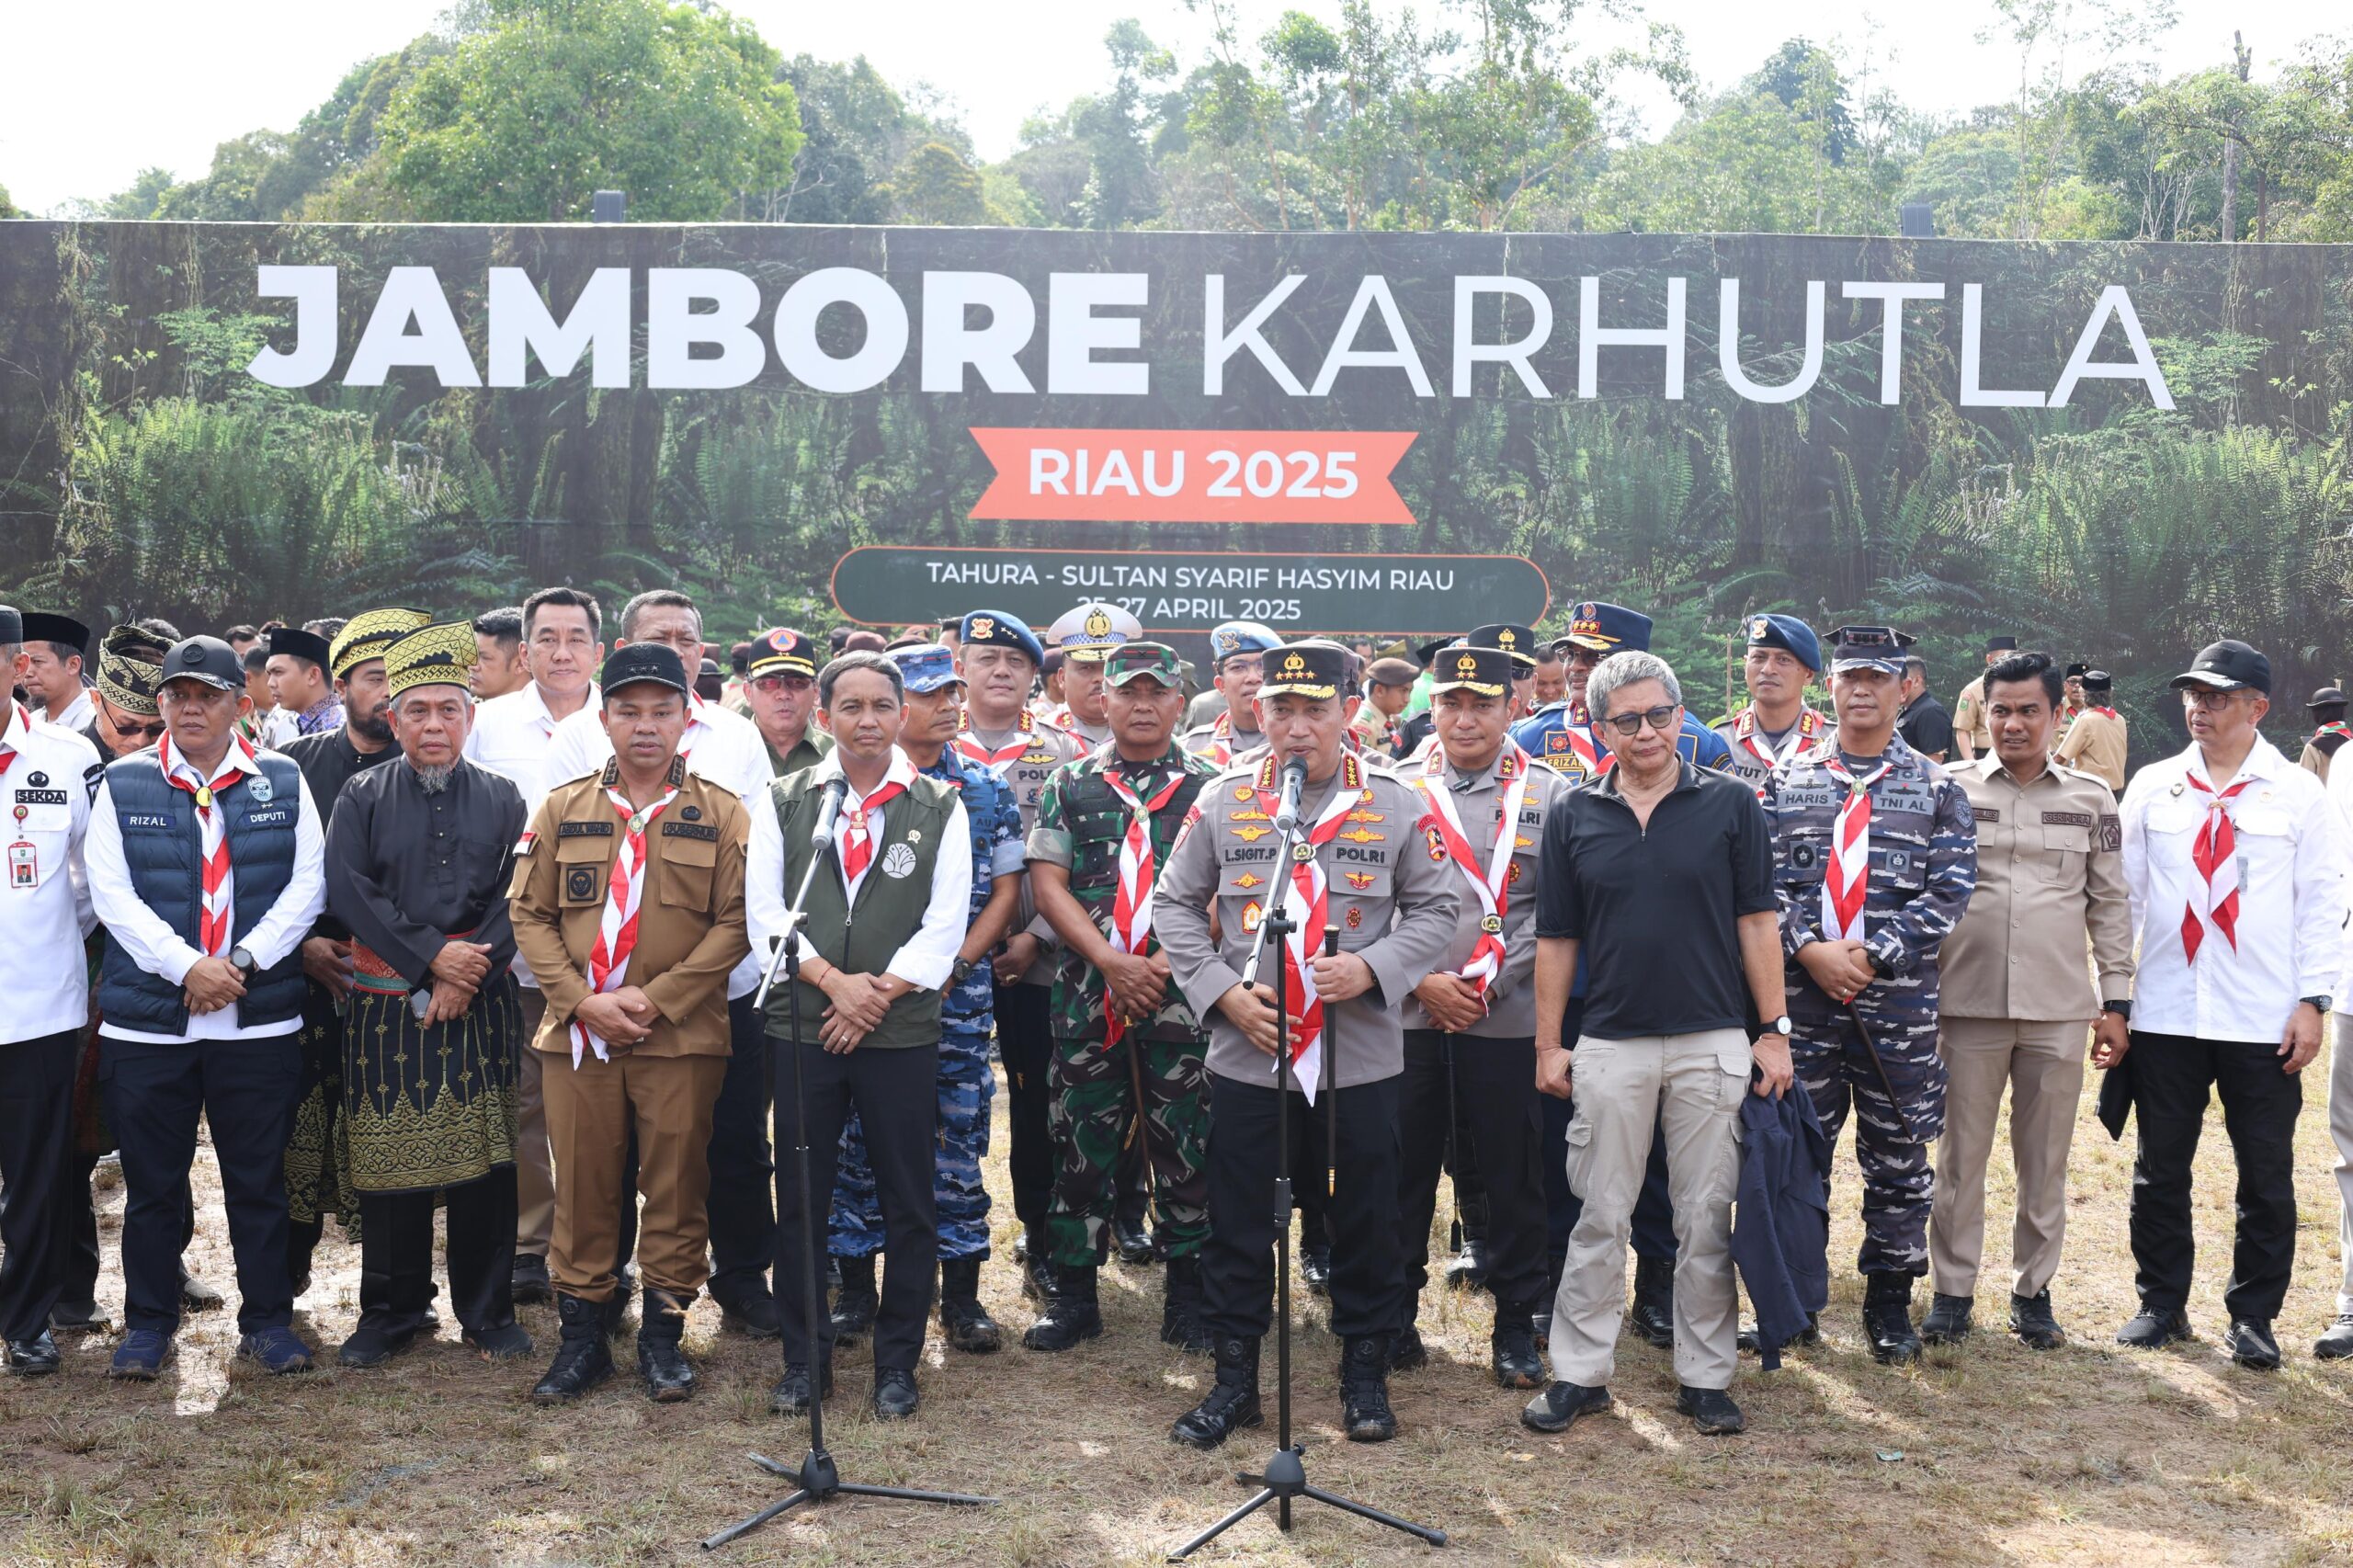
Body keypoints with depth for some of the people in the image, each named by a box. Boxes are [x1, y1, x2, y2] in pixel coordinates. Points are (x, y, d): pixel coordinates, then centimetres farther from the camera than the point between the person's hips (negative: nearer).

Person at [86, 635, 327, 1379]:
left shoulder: (283, 781, 6)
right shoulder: (122, 784, 4)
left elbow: (306, 884, 0)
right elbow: (112, 892, -4)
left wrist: (241, 962, -12)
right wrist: (185, 966, -15)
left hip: (259, 1020, 0)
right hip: (147, 1020, 0)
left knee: (259, 1177, 7)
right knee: (152, 1178, 9)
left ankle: (267, 1319, 19)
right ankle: (148, 1321, 24)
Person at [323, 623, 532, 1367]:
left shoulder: (501, 797, 8)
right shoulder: (361, 796, 5)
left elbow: (517, 897, 0)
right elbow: (349, 892, -5)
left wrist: (467, 977, -11)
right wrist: (431, 958, -12)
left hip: (481, 1003, 1)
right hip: (386, 1004, 0)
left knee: (485, 1160, 3)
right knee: (389, 1163, 3)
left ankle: (487, 1312, 15)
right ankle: (390, 1313, 17)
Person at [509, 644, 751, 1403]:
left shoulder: (722, 813, 2)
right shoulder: (562, 808, 8)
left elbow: (735, 923, -4)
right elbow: (529, 914, 5)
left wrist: (656, 1000, -12)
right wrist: (583, 1000, -9)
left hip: (683, 1038, -1)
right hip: (576, 1035, 2)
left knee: (676, 1189, 5)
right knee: (583, 1188, 7)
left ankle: (663, 1333, 18)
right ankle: (582, 1335, 20)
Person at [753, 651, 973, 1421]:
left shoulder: (940, 807, 4)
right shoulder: (783, 801, 6)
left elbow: (946, 923, -2)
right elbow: (766, 910, 0)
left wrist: (877, 995, -10)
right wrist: (833, 981, -12)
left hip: (902, 1032, -1)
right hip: (801, 1029, 1)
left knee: (908, 1204, 5)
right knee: (798, 1199, 6)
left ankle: (897, 1363, 18)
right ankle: (804, 1359, 20)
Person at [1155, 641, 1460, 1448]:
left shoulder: (1395, 804, 1)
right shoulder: (1221, 801, 3)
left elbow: (1436, 906, 4)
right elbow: (1175, 905, 6)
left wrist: (1372, 969, -12)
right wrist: (1223, 992, -6)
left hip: (1363, 1055, 0)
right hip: (1246, 1051, 1)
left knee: (1366, 1220, 9)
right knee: (1238, 1221, 7)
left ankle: (1365, 1374, 25)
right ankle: (1234, 1378, 21)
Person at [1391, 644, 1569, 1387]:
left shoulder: (1548, 796, 2)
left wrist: (1489, 978, -11)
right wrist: (1421, 980, -8)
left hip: (1509, 1021, -1)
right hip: (1408, 1019, 1)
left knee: (1513, 1178, 6)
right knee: (1405, 1171, 9)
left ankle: (1516, 1326, 19)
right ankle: (1395, 1314, 23)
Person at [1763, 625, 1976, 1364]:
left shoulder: (1936, 788, 3)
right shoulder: (1786, 780, 6)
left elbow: (1949, 892, -4)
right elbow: (1763, 881, 1)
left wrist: (1871, 955, -13)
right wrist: (1808, 950, -13)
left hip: (1899, 1001, -1)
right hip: (1800, 993, 1)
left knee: (1898, 1157, 7)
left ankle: (1891, 1302, 20)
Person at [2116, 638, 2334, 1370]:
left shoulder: (2297, 791, 2)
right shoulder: (2153, 786, 6)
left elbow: (2321, 901, 2)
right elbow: (2122, 892, 7)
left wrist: (2311, 1000, -6)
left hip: (2266, 1024, -1)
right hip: (2165, 1015, 2)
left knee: (2266, 1176, 5)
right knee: (2160, 1170, 8)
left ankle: (2254, 1317, 18)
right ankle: (2161, 1304, 22)